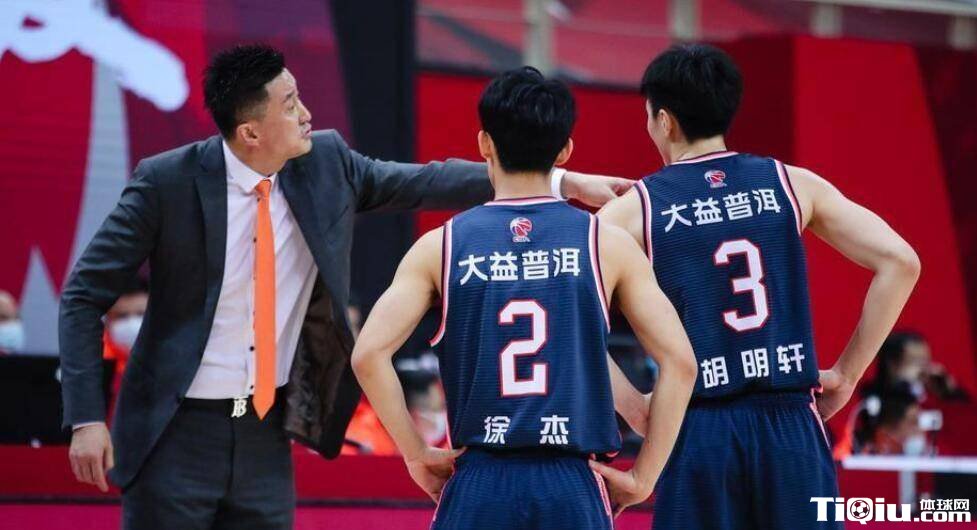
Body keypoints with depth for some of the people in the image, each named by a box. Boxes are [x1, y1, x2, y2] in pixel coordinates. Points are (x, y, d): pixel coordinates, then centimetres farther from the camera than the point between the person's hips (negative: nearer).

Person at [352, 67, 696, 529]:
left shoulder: (441, 247, 4)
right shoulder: (606, 243, 4)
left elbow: (369, 355, -6)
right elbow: (679, 361, -1)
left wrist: (418, 456, 3)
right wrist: (642, 478, 4)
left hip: (479, 489, 0)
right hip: (573, 489, 0)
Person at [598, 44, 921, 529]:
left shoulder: (632, 210, 2)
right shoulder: (791, 184, 7)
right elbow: (900, 262, 3)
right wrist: (846, 374, 8)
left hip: (698, 433, -1)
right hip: (791, 424, 1)